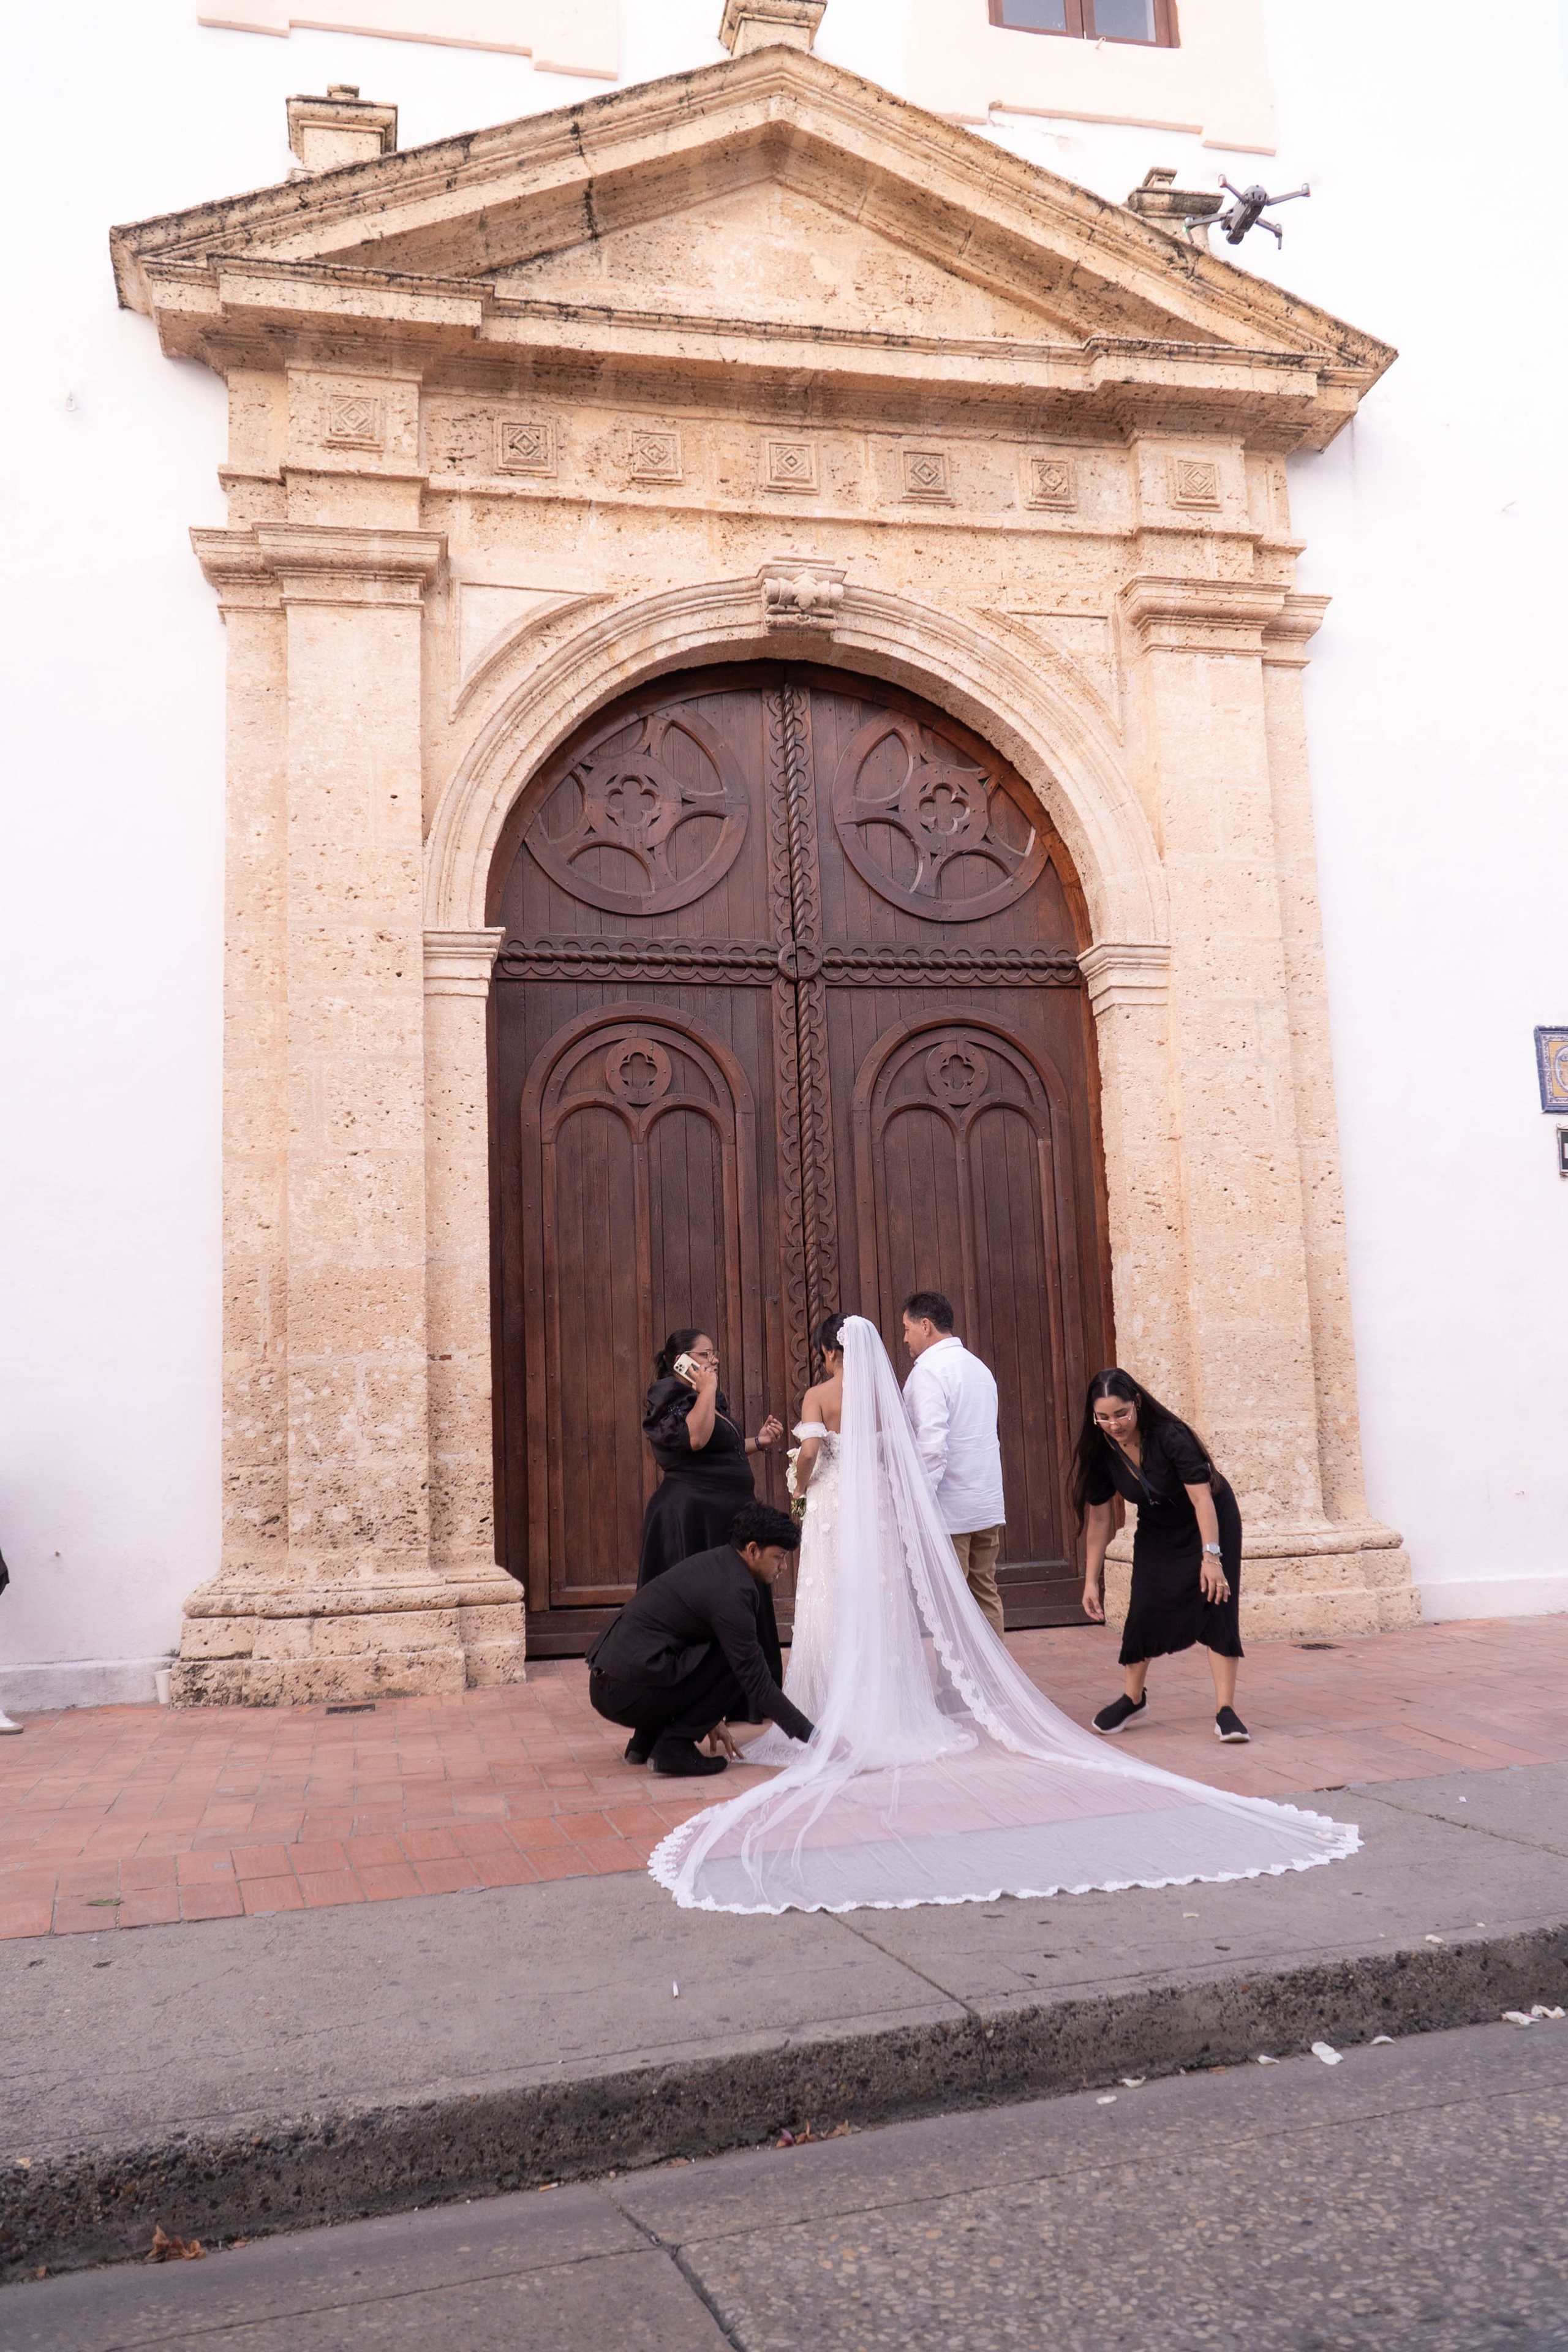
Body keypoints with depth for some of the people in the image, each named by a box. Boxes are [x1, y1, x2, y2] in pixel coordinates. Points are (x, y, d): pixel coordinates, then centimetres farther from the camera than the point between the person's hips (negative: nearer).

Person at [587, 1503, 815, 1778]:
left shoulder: (714, 1561, 14)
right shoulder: (731, 1592, -15)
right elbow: (756, 1680, -13)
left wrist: (708, 1717, 27)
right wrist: (810, 1734, -6)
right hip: (628, 1692, -10)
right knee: (735, 1661, -8)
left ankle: (645, 1740, 19)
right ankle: (674, 1746, -4)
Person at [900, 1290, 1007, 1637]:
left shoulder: (929, 1371, -12)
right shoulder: (979, 1367, 15)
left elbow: (932, 1444, -21)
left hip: (949, 1508, -8)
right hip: (988, 1504, 8)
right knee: (986, 1595, 12)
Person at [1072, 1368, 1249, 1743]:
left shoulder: (1170, 1436, -32)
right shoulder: (1100, 1451, -18)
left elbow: (1202, 1500, -34)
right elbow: (1099, 1518, -11)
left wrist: (1211, 1557, -41)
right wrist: (1091, 1580, -10)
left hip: (1211, 1523, -4)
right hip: (1157, 1532, 4)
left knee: (1217, 1604, -13)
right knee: (1144, 1610, 1)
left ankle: (1226, 1710, -8)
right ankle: (1133, 1698, 22)